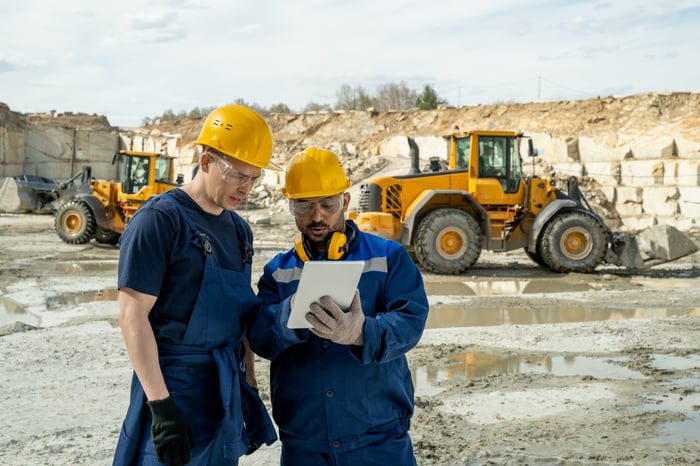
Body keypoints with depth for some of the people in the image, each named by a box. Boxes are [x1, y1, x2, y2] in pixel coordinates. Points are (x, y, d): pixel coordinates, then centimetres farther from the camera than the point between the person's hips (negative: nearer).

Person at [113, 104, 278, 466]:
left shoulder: (239, 229, 10)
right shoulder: (160, 219, -12)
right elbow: (132, 316, -16)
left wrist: (250, 389, 16)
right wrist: (161, 406, -20)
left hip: (228, 389, 7)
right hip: (176, 386, -7)